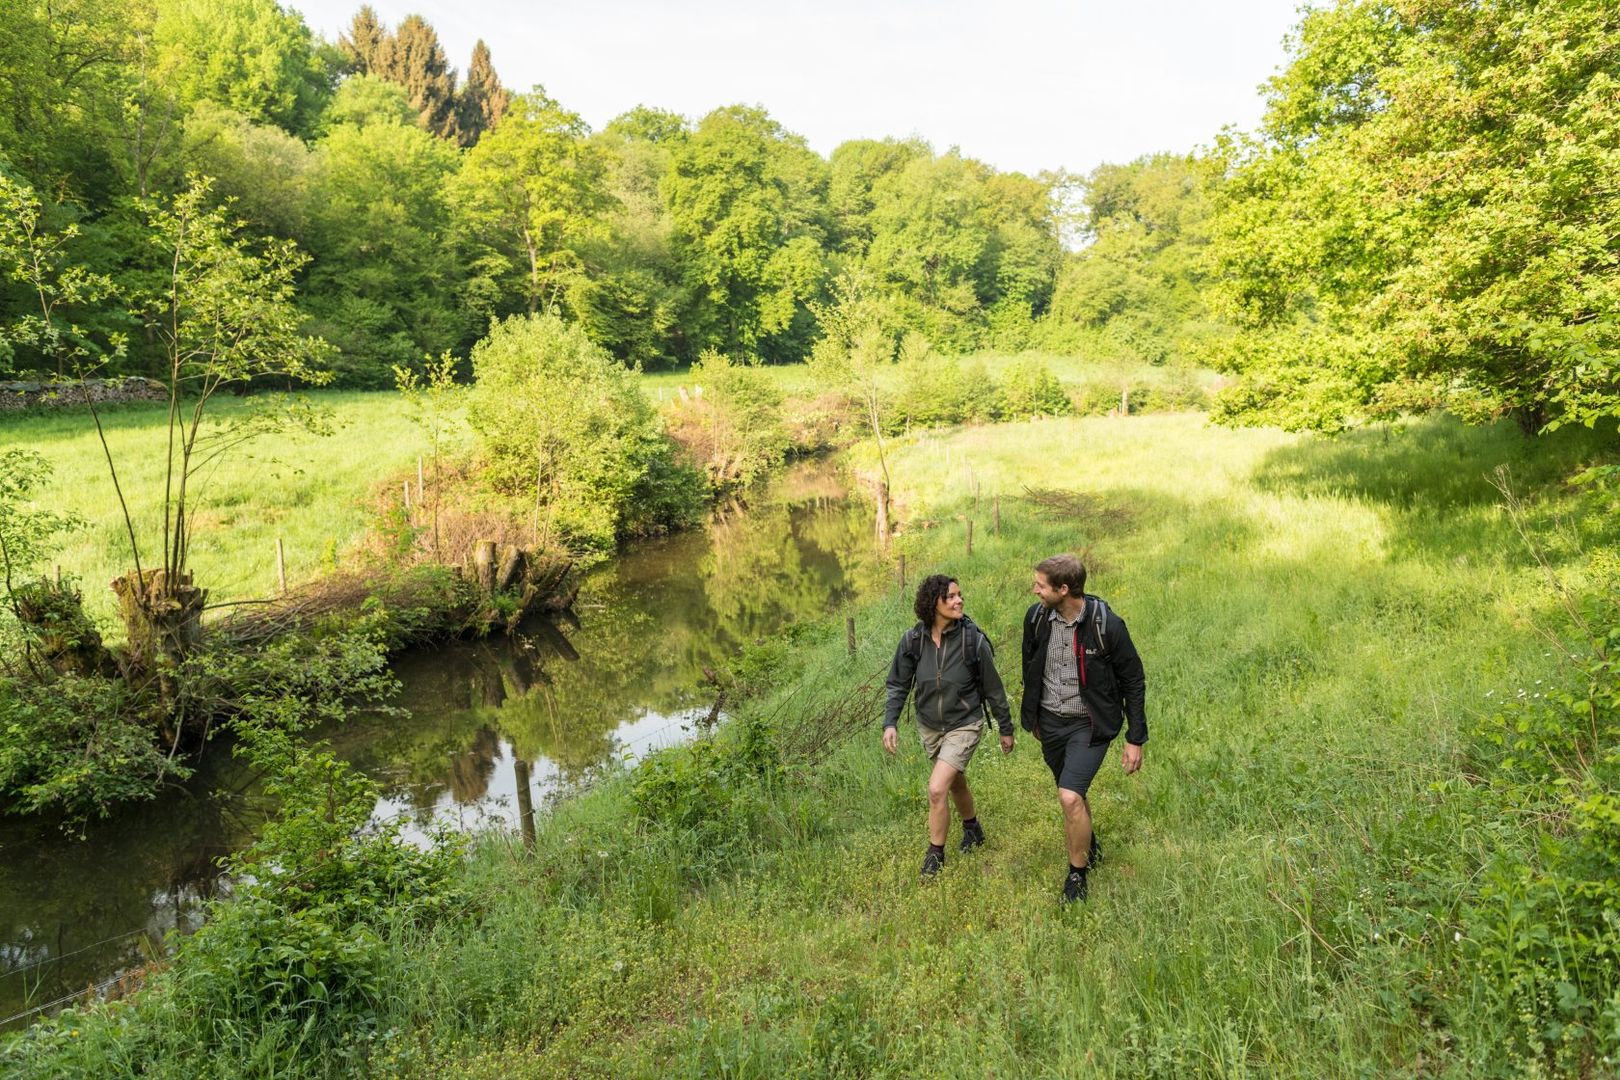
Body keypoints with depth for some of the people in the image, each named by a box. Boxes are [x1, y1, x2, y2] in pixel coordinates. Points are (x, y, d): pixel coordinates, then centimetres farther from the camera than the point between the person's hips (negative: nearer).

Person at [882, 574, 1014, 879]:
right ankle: (972, 828, 52)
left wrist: (1006, 728, 1)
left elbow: (993, 688, -8)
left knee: (937, 789, -16)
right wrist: (890, 722, -15)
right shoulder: (912, 640, -13)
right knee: (955, 783, 23)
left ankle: (935, 854, 5)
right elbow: (898, 685, -2)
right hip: (929, 727, 4)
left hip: (964, 725, -4)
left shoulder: (973, 640, -19)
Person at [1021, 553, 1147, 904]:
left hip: (1090, 724, -5)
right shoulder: (1036, 617, -7)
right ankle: (1090, 846, 49)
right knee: (1072, 795, 20)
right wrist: (1032, 715, 21)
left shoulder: (1106, 625, -20)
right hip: (1050, 721, 5)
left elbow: (1133, 682, -9)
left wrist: (1135, 739, -7)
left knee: (1070, 797, -19)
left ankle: (1077, 874, 4)